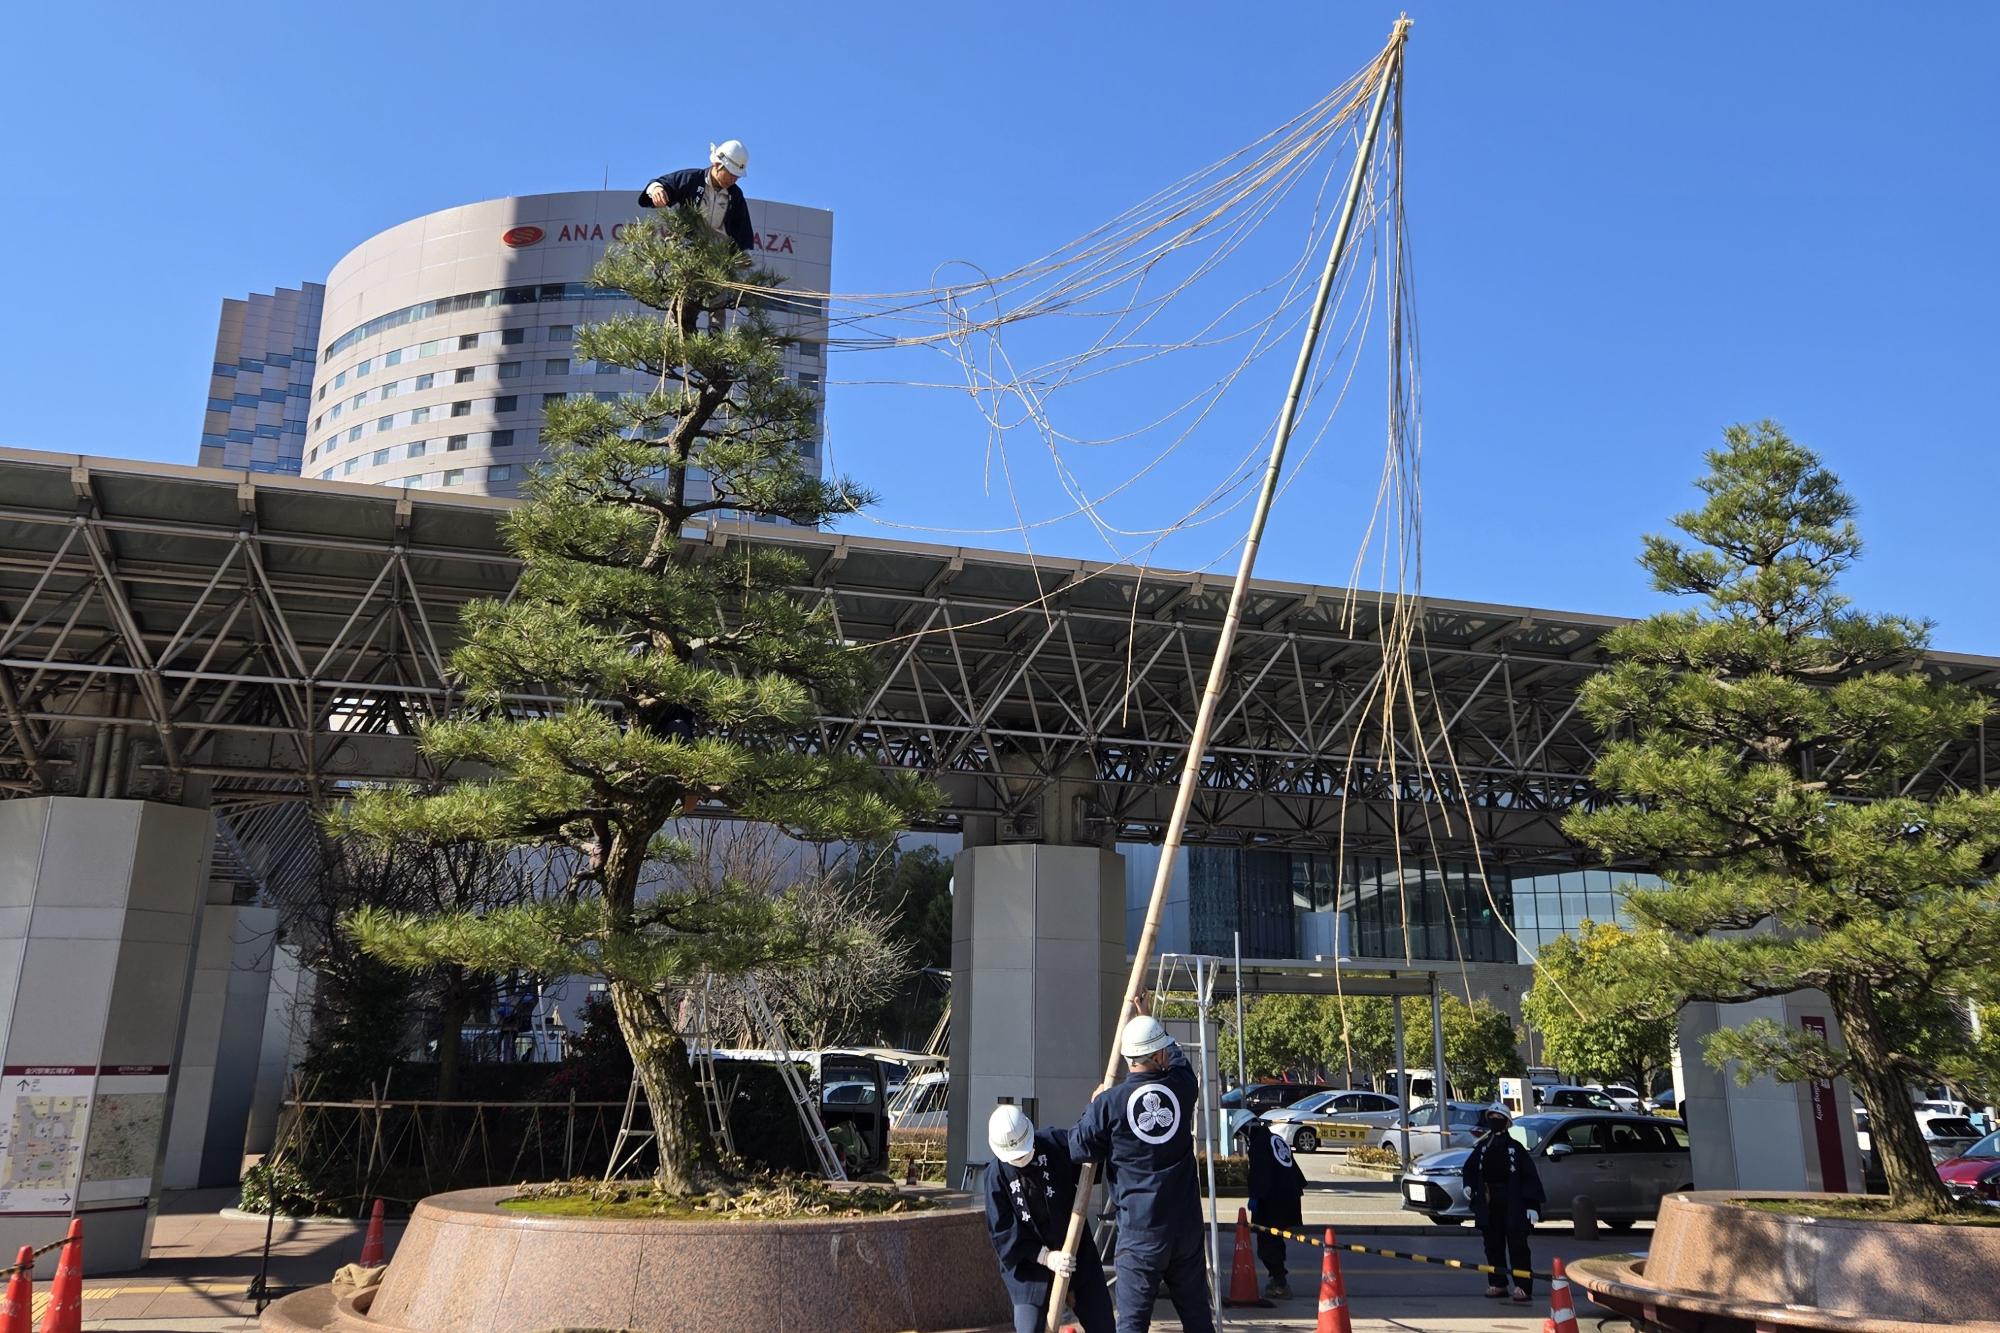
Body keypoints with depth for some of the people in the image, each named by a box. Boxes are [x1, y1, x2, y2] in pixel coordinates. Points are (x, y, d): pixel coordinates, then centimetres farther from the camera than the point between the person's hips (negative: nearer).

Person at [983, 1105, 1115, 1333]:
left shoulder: (1055, 1143, -11)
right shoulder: (997, 1175, -12)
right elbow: (1002, 1233, -10)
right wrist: (1045, 1257, -19)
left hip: (1078, 1254, 2)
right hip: (1029, 1264, -2)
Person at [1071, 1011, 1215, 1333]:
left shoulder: (1109, 1102, -13)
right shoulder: (1182, 1087, -2)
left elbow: (1079, 1149, -3)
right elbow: (1178, 1059, 22)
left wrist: (1093, 1106, 11)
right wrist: (1146, 1016, 30)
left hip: (1141, 1230, -4)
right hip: (1187, 1225, 4)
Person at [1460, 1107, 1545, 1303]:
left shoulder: (1515, 1147, -5)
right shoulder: (1482, 1147, 8)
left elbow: (1530, 1176, -7)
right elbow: (1469, 1168, 20)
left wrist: (1532, 1205, -12)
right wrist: (1468, 1186, 1)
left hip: (1513, 1204, -5)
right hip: (1488, 1204, 5)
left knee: (1517, 1245, -7)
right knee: (1493, 1245, 9)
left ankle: (1522, 1286, -5)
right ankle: (1498, 1284, 17)